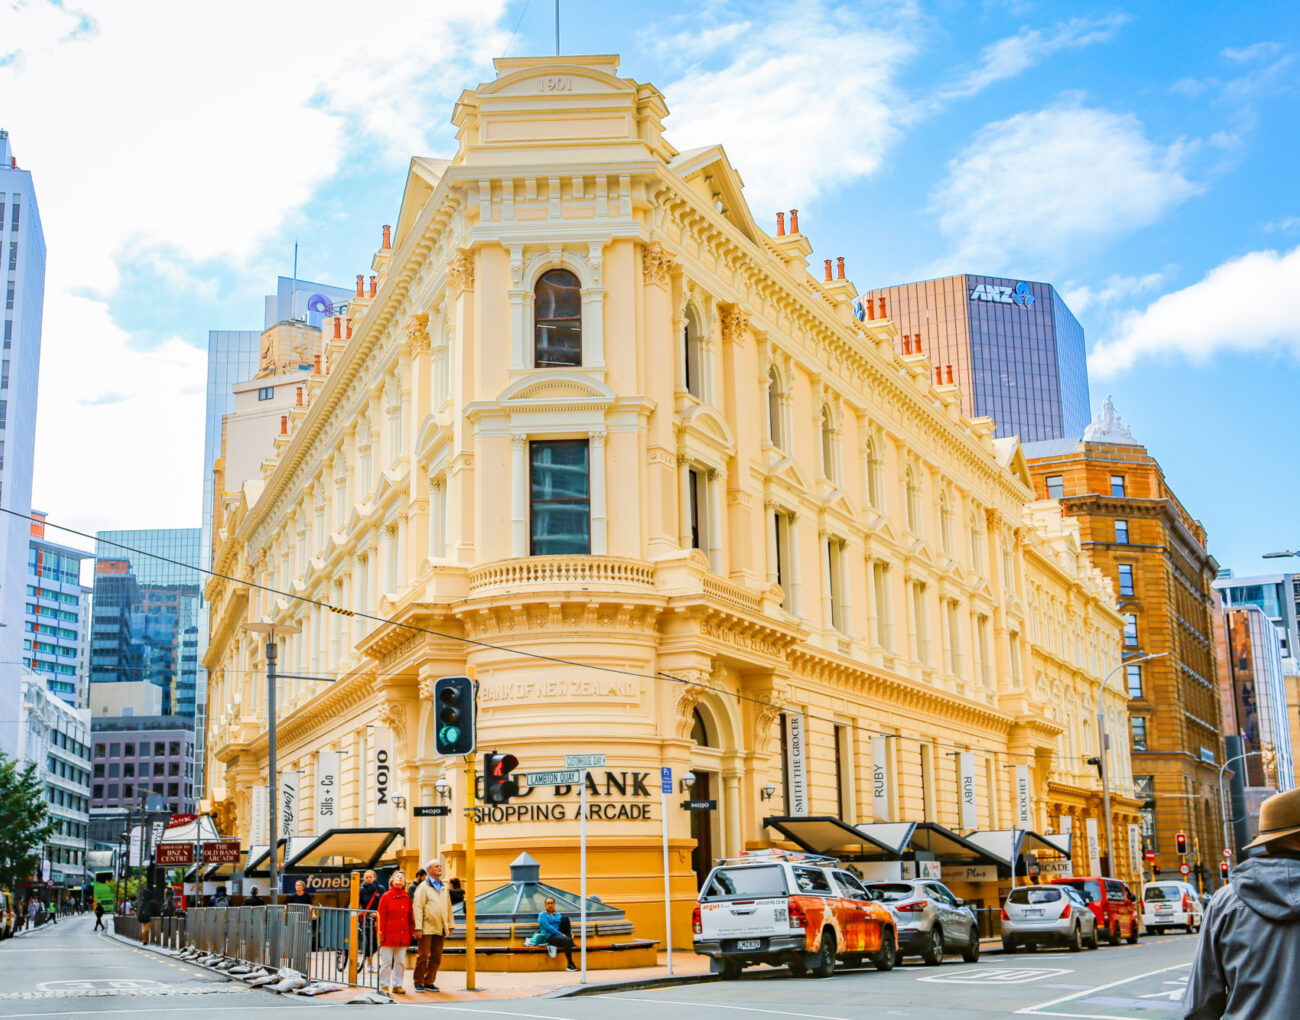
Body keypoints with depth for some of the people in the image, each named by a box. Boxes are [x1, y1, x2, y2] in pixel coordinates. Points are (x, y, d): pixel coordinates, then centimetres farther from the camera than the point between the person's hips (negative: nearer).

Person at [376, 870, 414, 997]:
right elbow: (381, 916, -3)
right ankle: (383, 985, 8)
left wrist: (412, 931, 11)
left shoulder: (407, 898, 11)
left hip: (403, 936, 4)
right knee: (386, 961, -1)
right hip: (389, 935, -4)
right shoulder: (386, 897, 0)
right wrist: (381, 933, -8)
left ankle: (398, 985, 16)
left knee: (401, 961, 7)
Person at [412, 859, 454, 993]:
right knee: (423, 956, -3)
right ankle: (419, 983, 7)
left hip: (440, 929, 6)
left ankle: (429, 982, 15)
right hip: (427, 928, -6)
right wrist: (418, 927, -13)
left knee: (436, 957, 7)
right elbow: (418, 908, -7)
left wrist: (450, 925, 16)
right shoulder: (423, 887, -3)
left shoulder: (444, 887, 17)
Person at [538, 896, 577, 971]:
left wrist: (571, 933, -6)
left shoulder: (559, 915, 24)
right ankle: (570, 965, -33)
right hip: (550, 937, -5)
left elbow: (567, 925, 18)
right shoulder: (542, 915, 6)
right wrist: (561, 934, -17)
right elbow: (547, 927, -9)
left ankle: (571, 942, -18)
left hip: (561, 935, 5)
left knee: (565, 918, -15)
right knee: (567, 940, -35)